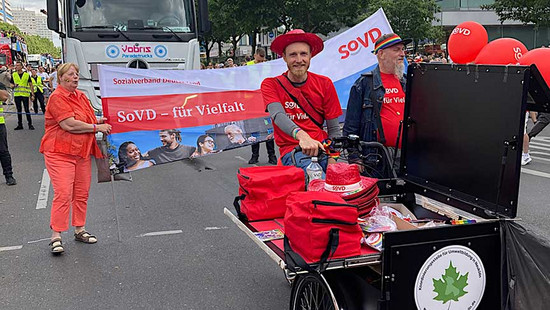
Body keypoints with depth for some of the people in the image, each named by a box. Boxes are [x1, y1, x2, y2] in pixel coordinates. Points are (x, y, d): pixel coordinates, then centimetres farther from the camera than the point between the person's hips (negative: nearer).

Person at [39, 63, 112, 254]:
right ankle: (56, 237, -3)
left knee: (82, 193, 11)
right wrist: (96, 127, -14)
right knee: (63, 194, -12)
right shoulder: (57, 97, -12)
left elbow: (88, 120, 30)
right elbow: (69, 125, -21)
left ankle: (80, 230, 23)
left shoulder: (81, 96, 14)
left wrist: (98, 122, 8)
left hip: (82, 152, 8)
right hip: (60, 152, -8)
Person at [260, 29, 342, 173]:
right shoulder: (271, 84, 3)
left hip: (322, 146, 3)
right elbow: (278, 115, -18)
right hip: (292, 149, -3)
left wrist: (333, 159, -13)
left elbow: (334, 128, 6)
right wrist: (301, 135, -39)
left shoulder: (324, 84, 9)